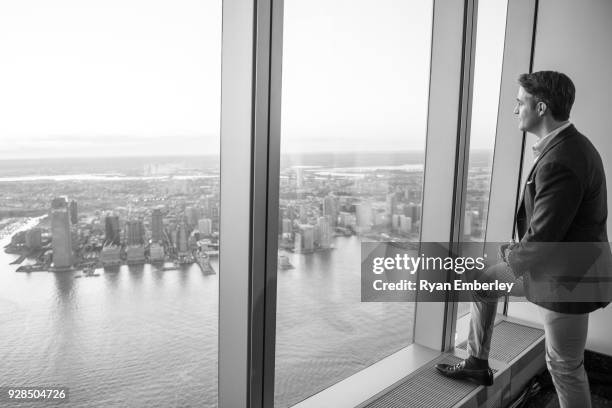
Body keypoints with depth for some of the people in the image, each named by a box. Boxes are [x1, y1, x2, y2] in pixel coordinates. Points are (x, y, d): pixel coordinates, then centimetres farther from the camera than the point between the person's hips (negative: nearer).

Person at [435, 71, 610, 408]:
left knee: (564, 366, 9)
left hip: (565, 279, -10)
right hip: (551, 262, 10)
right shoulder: (568, 144, 2)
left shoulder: (560, 162, -30)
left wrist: (511, 256, -8)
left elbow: (540, 241, -27)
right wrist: (519, 250, 3)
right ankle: (477, 364, 33)